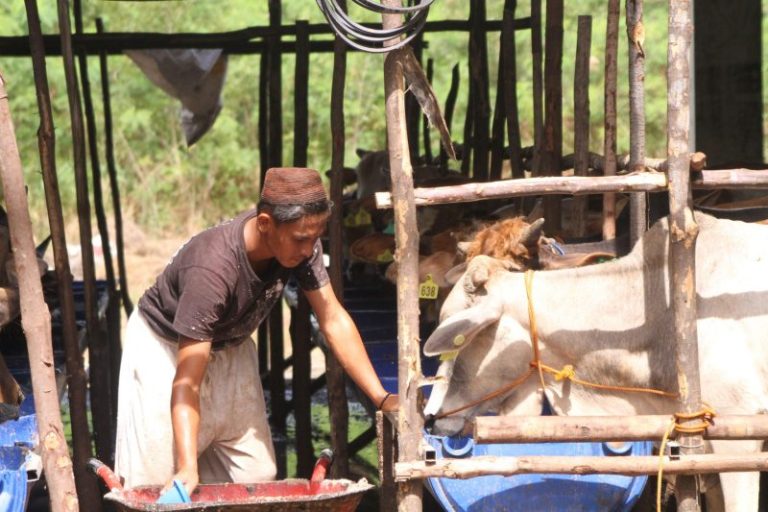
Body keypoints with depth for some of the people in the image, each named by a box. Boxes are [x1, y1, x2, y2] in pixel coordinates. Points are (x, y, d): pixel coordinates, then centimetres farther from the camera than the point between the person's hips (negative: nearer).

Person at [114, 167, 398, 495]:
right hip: (165, 348, -7)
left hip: (230, 347, 7)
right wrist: (188, 469, -51)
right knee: (155, 484, -12)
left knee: (257, 475, 2)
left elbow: (334, 321, -13)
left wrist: (381, 398, -21)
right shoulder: (213, 269, -41)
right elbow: (186, 383, -42)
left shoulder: (301, 244, -22)